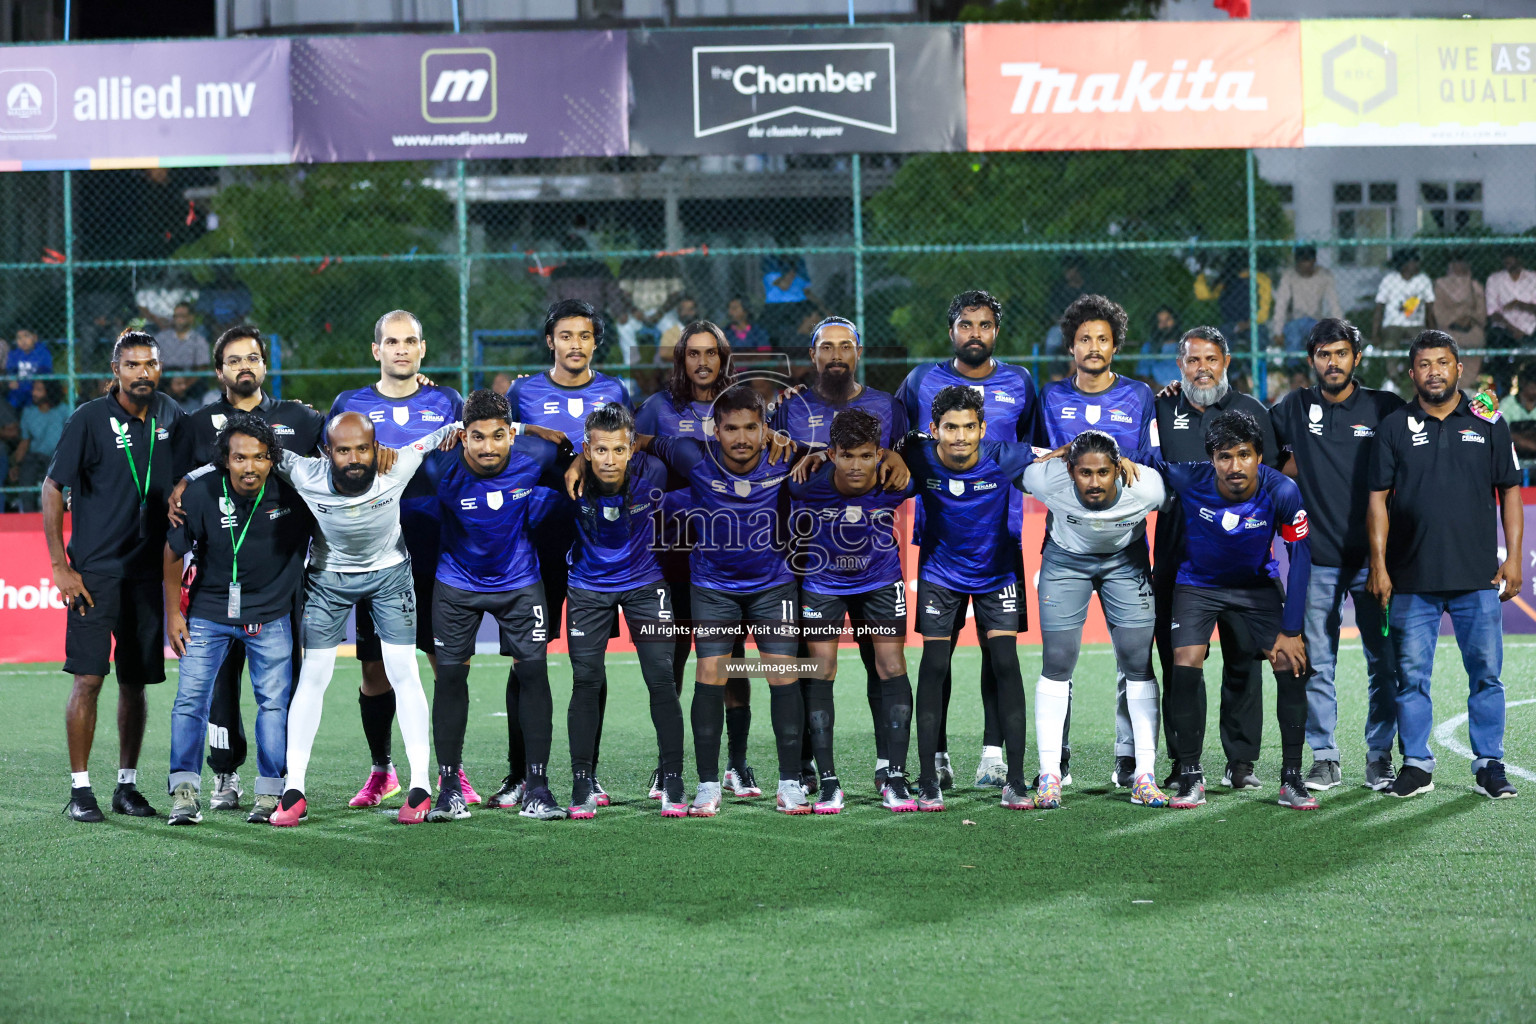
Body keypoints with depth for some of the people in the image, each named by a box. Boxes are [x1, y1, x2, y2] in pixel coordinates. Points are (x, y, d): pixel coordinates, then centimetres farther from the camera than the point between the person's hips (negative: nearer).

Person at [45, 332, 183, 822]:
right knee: (88, 679, -8)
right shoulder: (90, 419, -8)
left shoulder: (171, 417, 5)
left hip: (148, 572, 4)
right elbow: (52, 490, -5)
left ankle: (127, 784, 18)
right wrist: (60, 566, -9)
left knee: (135, 683, 8)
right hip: (94, 573, -4)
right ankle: (80, 789, -1)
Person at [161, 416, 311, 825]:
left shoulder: (290, 491, -15)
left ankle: (271, 792, 7)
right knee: (190, 697, -6)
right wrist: (173, 612, 0)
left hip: (271, 614, 0)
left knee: (274, 701, 0)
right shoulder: (201, 493, -15)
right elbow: (174, 553, -2)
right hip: (208, 612, 0)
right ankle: (184, 791, -2)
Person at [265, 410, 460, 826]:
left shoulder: (396, 469, -28)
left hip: (390, 573, 0)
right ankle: (294, 791, 1)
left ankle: (420, 785, 1)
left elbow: (445, 434, -14)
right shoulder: (306, 476, -29)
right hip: (328, 577, 0)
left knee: (404, 674, -3)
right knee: (313, 677, -3)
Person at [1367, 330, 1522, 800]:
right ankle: (1416, 765, 11)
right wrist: (1378, 564, -2)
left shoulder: (1489, 423, 7)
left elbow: (1509, 492, 8)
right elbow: (1378, 500, 4)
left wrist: (1513, 557, 1)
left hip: (1478, 576, 0)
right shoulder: (1394, 427, 5)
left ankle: (1490, 765, 10)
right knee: (1411, 675, 2)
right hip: (1412, 578, 0)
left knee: (1486, 673, 1)